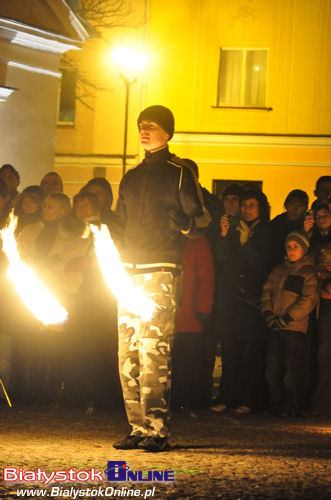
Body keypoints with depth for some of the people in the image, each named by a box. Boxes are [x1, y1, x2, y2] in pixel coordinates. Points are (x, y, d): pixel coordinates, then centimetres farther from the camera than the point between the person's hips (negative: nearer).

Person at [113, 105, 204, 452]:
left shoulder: (179, 173, 4)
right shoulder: (131, 178, 21)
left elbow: (196, 221, 0)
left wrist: (176, 222, -18)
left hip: (160, 271, -6)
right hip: (128, 270, 6)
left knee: (153, 352, -11)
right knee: (128, 353, 2)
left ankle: (157, 430, -10)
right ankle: (138, 427, 7)